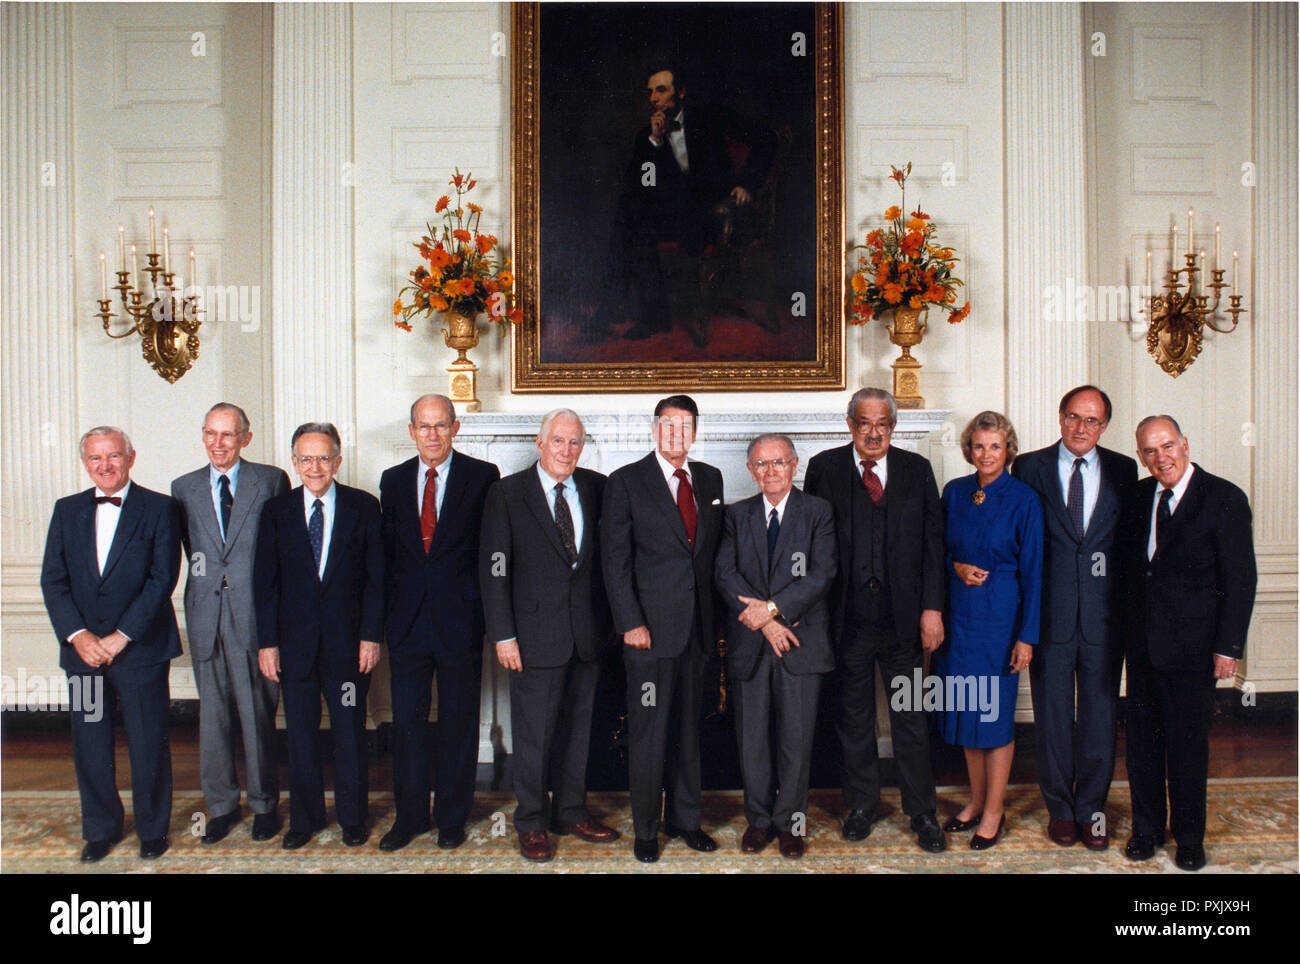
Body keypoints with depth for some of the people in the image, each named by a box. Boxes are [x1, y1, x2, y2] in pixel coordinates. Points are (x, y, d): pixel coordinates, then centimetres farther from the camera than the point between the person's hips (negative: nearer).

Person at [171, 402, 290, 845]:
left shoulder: (272, 481, 0)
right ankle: (221, 804, 24)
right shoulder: (184, 488, 11)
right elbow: (189, 551, 16)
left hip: (255, 614, -3)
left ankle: (264, 804, 18)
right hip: (205, 615, 3)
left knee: (258, 713, 3)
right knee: (212, 715, 10)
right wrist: (205, 578, 4)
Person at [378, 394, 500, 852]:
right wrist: (389, 607, 5)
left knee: (459, 723, 8)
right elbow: (387, 550, 11)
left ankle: (452, 818, 23)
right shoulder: (393, 480, 9)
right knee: (407, 721, 9)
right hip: (407, 620, 3)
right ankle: (410, 816, 25)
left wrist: (484, 607, -7)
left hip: (460, 618, -3)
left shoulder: (483, 476, -3)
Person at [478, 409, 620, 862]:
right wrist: (503, 635, -10)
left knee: (578, 727, 15)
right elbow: (493, 569, -6)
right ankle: (531, 823, 21)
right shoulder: (507, 493, -4)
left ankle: (571, 812, 31)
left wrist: (608, 618, 1)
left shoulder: (595, 488, 5)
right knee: (533, 732, 4)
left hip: (586, 633, 4)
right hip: (536, 633, -4)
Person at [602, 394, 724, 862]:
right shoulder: (626, 482, -3)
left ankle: (685, 818, 29)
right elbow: (615, 560, -6)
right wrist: (631, 623, -12)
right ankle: (645, 828, 18)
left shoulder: (710, 479, 11)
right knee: (648, 732, 3)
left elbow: (715, 549, 14)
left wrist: (715, 613, 8)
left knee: (689, 728, 14)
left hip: (698, 628, 5)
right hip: (650, 628, -4)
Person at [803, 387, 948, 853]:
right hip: (848, 618, 0)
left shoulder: (916, 469, 4)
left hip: (904, 618, 0)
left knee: (911, 719, 8)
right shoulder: (824, 468, 1)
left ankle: (922, 812, 23)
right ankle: (862, 805, 29)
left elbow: (933, 542, 3)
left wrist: (932, 607, -4)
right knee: (855, 718, 13)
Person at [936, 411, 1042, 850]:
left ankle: (994, 811, 17)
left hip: (999, 614, -4)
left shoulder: (1024, 499, -8)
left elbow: (1032, 570, -8)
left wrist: (1027, 636, -11)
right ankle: (977, 799, 28)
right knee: (965, 708, 12)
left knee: (995, 710, 3)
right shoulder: (954, 492, 4)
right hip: (958, 611, 4)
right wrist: (956, 567, -9)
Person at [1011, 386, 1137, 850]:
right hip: (1050, 614, -1)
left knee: (1100, 715, 9)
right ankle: (1060, 808, 24)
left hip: (1104, 615, 1)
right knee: (1052, 715, 8)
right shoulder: (1030, 467, 1)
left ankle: (1092, 808, 25)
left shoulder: (1123, 471, 6)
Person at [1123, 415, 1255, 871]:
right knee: (1141, 740, 12)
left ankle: (1190, 837, 24)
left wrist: (1228, 646, -11)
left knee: (1187, 743, 6)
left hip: (1191, 645, -4)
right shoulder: (1139, 495, 6)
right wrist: (1127, 626, 4)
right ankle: (1147, 828, 28)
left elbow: (1240, 578, -9)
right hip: (1142, 642, 5)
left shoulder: (1224, 498, -9)